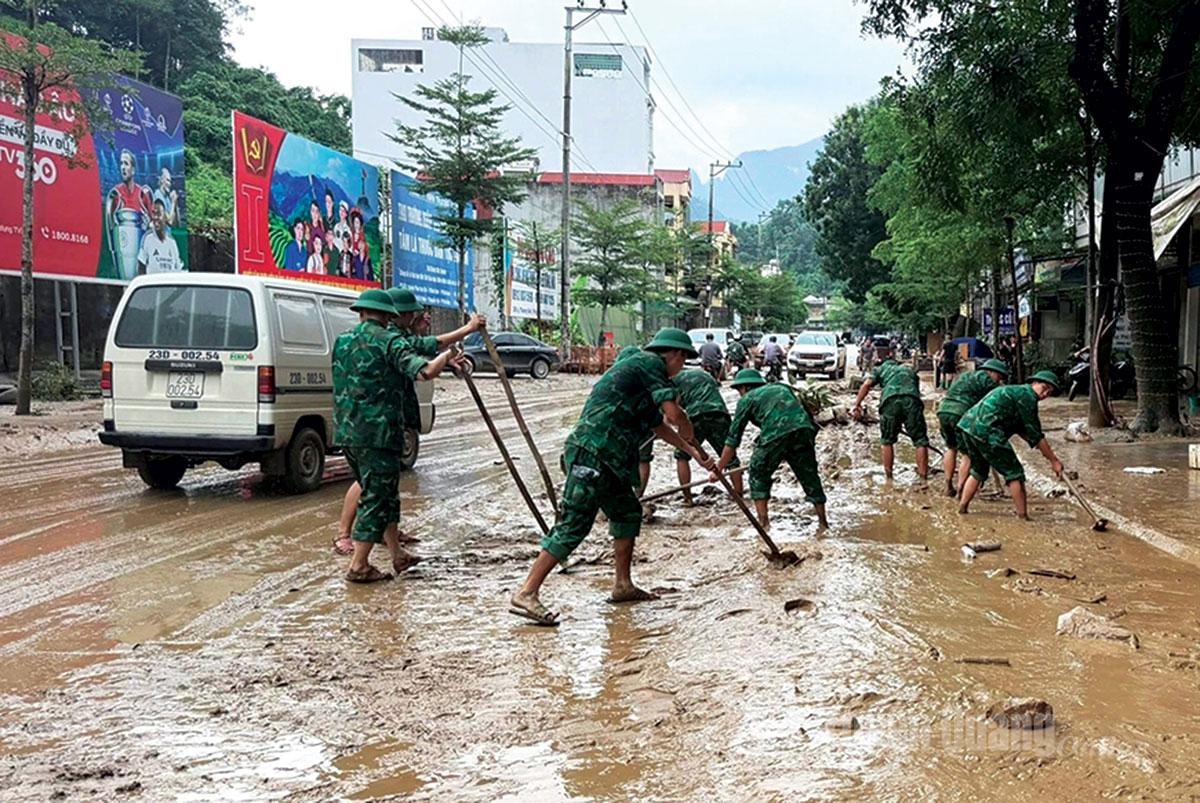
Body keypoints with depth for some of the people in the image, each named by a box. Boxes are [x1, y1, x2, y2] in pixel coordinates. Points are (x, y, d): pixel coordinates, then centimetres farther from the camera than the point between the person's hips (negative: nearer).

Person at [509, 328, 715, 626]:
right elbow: (674, 413, -12)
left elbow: (659, 425, 37)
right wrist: (693, 441, 6)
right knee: (574, 524, -12)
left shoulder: (642, 368, 27)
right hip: (592, 453, -10)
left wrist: (692, 452, 38)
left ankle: (622, 585, 26)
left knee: (628, 512, 18)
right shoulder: (649, 362, -3)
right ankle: (525, 594, -12)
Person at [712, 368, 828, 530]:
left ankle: (764, 523, 11)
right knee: (809, 476, 18)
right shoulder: (781, 388, 35)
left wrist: (718, 469, 26)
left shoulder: (747, 398, 21)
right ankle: (823, 523, 24)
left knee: (758, 475, 16)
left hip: (776, 433, -4)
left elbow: (733, 438, 20)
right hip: (804, 428, 4)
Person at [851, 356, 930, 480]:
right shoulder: (910, 371, 38)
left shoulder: (881, 368, 30)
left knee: (887, 441, 15)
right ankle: (923, 479, 3)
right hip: (912, 400, 1)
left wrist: (857, 405, 7)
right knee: (921, 441, 7)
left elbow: (867, 385, 12)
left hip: (890, 400, -1)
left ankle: (889, 479, 17)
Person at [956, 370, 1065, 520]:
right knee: (1014, 473, 1)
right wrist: (1054, 460, 3)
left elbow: (1021, 428, 35)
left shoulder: (1015, 391, 28)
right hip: (986, 431, -9)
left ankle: (962, 507, 26)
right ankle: (1022, 516, 4)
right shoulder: (1027, 396, -2)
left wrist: (1045, 451, 30)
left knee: (979, 470, 27)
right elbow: (1035, 434, -3)